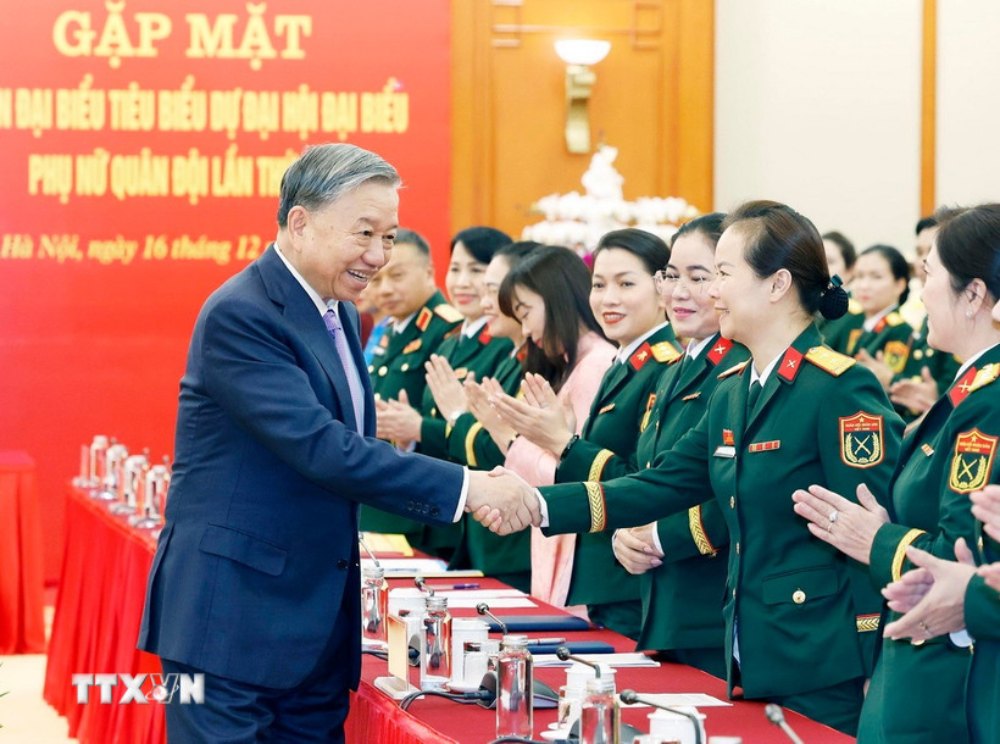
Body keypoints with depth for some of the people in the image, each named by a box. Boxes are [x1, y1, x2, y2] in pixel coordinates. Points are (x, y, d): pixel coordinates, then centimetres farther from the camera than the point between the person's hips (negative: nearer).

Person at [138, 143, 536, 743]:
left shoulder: (339, 314, 14)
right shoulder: (240, 315, -16)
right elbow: (319, 447, -24)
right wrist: (460, 488, -24)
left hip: (317, 619, 9)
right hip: (232, 619, -9)